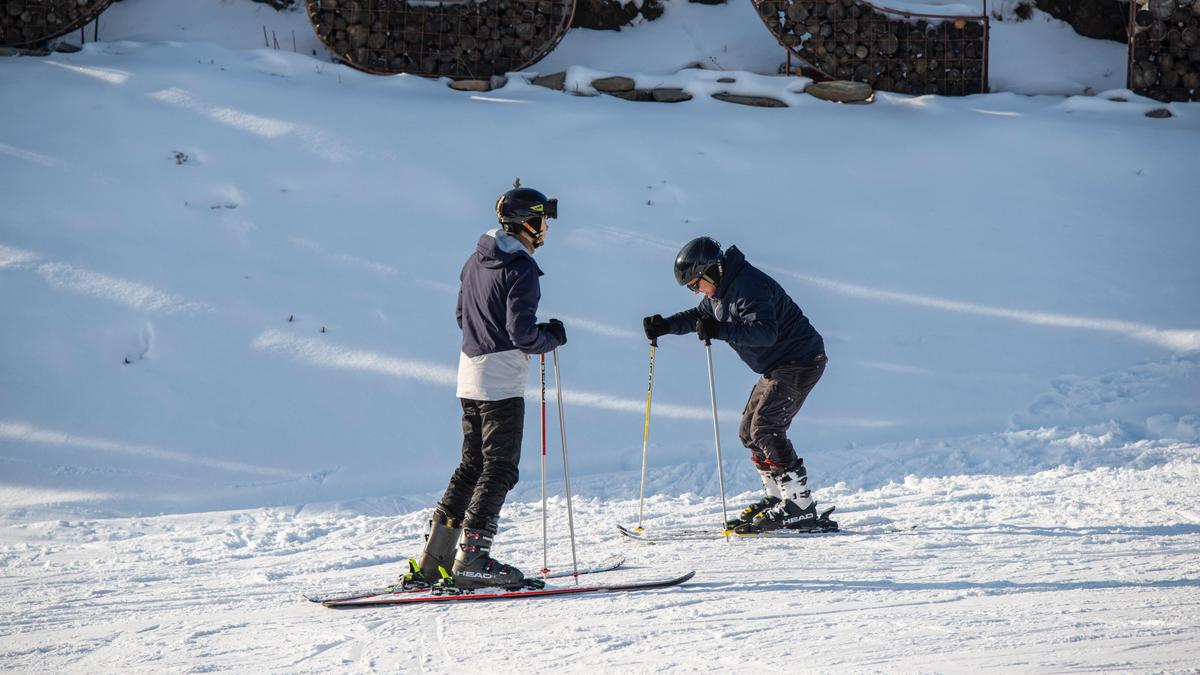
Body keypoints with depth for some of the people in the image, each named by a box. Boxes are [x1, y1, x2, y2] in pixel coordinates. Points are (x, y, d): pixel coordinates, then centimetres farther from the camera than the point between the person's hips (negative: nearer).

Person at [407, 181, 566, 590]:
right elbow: (523, 333, -20)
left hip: (470, 375, 9)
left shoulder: (477, 260, 12)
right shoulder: (521, 269, -15)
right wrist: (553, 337, -2)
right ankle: (472, 557, -11)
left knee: (473, 465, 14)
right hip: (503, 381, -9)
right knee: (500, 469, -5)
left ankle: (433, 561, 13)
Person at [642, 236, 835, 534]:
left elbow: (765, 331, -34)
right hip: (777, 367, 11)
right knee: (749, 432, 11)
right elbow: (698, 315, 26)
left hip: (800, 361, -11)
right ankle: (776, 497, 17)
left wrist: (721, 330, -41)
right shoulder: (721, 289, 9)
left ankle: (800, 505, -20)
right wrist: (665, 326, 10)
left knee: (765, 428, -19)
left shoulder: (749, 286, -23)